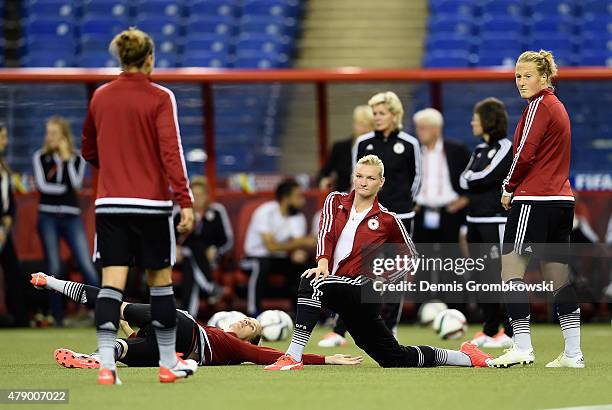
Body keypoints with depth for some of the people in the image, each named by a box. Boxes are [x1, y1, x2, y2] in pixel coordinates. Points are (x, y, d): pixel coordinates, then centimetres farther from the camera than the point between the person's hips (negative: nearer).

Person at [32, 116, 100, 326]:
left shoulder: (76, 158, 7)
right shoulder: (40, 157, 6)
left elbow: (76, 183, -9)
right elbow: (41, 184, -6)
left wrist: (66, 158, -9)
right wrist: (63, 189, -5)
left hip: (71, 216, 0)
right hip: (48, 216, 0)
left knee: (87, 264, -11)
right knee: (54, 269, 0)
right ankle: (57, 316, 7)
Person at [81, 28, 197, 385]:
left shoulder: (100, 97, 7)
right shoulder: (160, 98, -6)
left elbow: (89, 152, 17)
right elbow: (172, 152, -14)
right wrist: (185, 201, -16)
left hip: (109, 203, 3)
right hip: (152, 204, -3)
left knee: (111, 284, -3)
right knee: (160, 280, 10)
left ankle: (106, 364, -16)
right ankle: (169, 362, 18)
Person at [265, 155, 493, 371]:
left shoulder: (387, 220, 1)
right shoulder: (336, 201, 10)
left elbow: (410, 258, 11)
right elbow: (326, 232, -8)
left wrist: (382, 280, -2)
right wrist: (323, 262, -27)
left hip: (363, 288, -5)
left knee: (312, 284, -32)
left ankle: (293, 357, -35)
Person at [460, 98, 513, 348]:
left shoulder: (506, 148, -8)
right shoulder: (480, 150, 17)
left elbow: (485, 179, -16)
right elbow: (464, 180, 9)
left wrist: (472, 179, 2)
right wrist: (478, 178, -6)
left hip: (496, 220, -8)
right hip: (476, 221, 8)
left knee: (501, 275, -9)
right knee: (481, 277, 8)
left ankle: (511, 332, -6)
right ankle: (490, 330, 14)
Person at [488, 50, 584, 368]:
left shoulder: (539, 106, -9)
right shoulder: (557, 106, 20)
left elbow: (524, 153, -16)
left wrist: (509, 189, -2)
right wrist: (515, 187, 14)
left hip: (534, 199, -10)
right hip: (562, 198, 10)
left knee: (511, 269, -9)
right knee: (558, 277, 10)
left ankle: (522, 347, -17)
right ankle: (573, 353, 8)